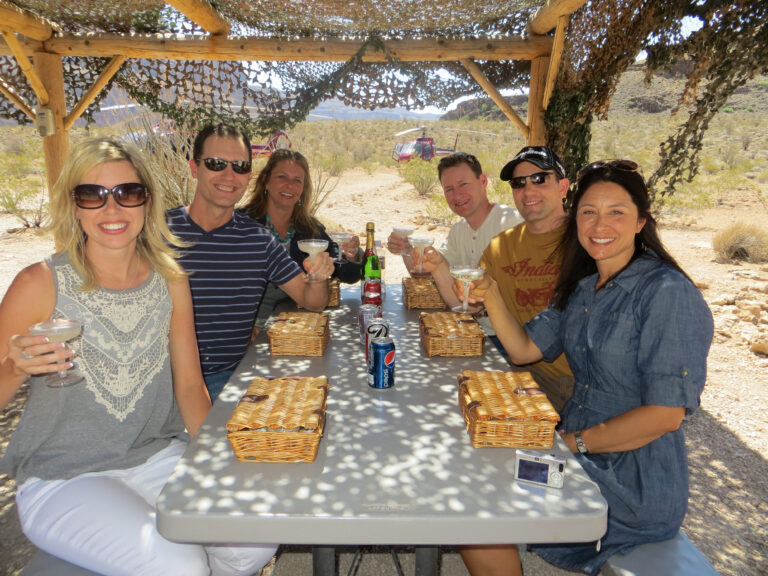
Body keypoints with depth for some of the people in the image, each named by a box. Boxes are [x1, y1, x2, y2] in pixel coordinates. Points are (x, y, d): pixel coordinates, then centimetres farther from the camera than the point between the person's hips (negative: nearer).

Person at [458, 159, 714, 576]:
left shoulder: (668, 292, -18)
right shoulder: (582, 288, 8)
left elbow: (665, 414, -22)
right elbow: (524, 349, 7)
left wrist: (573, 441, -15)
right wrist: (491, 295, -8)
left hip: (634, 486, -7)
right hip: (580, 460, 7)